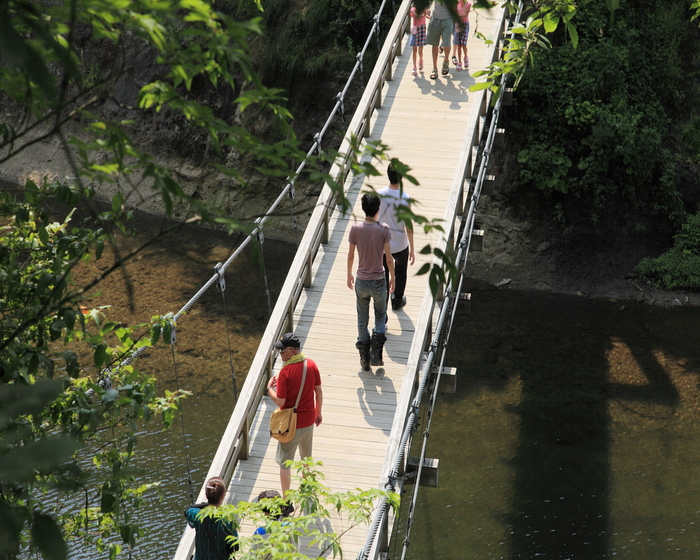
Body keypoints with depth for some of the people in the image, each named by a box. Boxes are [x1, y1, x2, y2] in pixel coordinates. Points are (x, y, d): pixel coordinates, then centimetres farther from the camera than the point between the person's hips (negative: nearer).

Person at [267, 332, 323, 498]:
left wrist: (270, 388, -3)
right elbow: (319, 392, 3)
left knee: (285, 462, 7)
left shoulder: (285, 372, -24)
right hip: (309, 419, 6)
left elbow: (280, 402, -21)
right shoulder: (312, 365, -7)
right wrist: (318, 413, 16)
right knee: (307, 457, 24)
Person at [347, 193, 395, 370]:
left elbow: (350, 256, -1)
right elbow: (389, 258, -10)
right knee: (380, 316, 20)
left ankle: (364, 359, 20)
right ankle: (376, 354, 5)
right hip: (379, 281, -1)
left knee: (362, 319, 15)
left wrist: (349, 275, 16)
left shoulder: (355, 229, -9)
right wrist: (392, 278, 5)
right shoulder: (384, 229, -13)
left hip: (361, 281, 1)